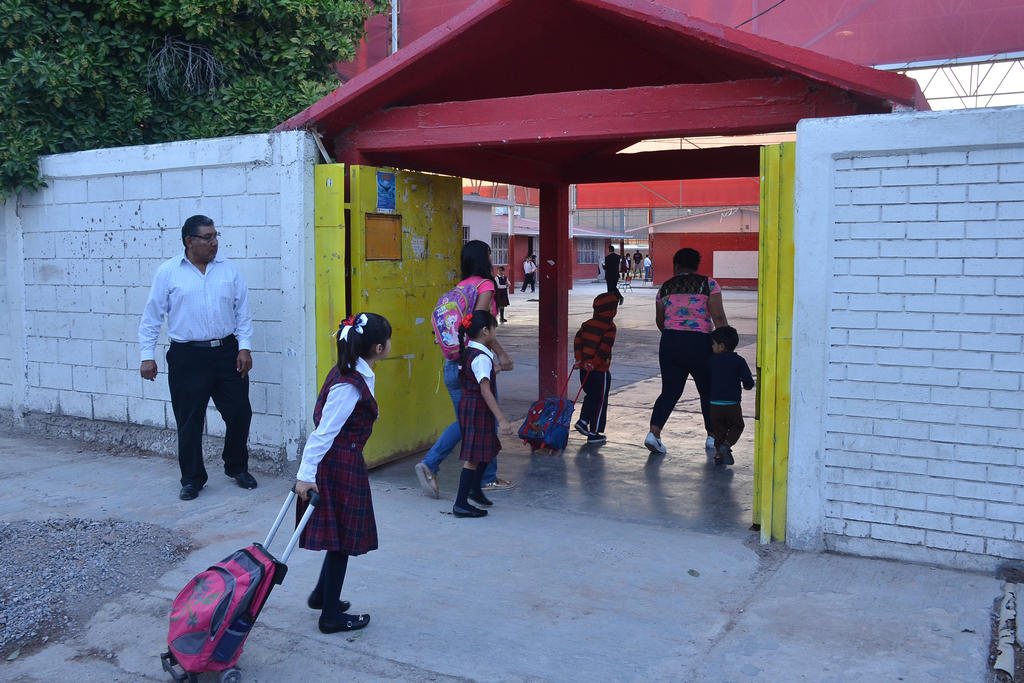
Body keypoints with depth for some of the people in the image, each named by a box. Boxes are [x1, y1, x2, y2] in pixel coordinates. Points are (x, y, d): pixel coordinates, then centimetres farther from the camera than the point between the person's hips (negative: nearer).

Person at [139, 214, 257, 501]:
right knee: (189, 421, 4)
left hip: (226, 352, 2)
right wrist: (147, 356, -2)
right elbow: (152, 316, 2)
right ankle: (192, 479, 20)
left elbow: (242, 311, 10)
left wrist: (244, 346, 1)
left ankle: (237, 468, 28)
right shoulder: (168, 272, 0)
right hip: (187, 356, -2)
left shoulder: (228, 269, 7)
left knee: (239, 413, 6)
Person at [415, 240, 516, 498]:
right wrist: (501, 353, -16)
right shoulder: (485, 285, -9)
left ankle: (429, 464, 3)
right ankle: (488, 478, 19)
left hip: (453, 363, 7)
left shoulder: (460, 286, 12)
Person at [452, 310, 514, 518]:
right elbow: (485, 391, -28)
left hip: (468, 404, 10)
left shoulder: (468, 352, 9)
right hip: (477, 408, -10)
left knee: (488, 449, 23)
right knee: (473, 457, -4)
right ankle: (460, 504, 0)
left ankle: (475, 489, 37)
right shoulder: (482, 358, -20)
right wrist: (502, 420, -32)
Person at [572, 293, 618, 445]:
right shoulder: (609, 327, -11)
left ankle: (583, 421, 13)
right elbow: (604, 349, -19)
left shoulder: (586, 324, 9)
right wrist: (594, 363, -15)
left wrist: (579, 359, 2)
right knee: (600, 401, 5)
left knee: (590, 395, 25)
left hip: (584, 369, 6)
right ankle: (593, 433, 8)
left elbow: (577, 341, 4)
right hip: (599, 371, -6)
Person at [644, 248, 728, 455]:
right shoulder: (708, 284, -1)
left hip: (670, 342, 3)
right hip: (699, 343, -3)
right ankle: (712, 436, 25)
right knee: (708, 391, 14)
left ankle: (654, 432, -9)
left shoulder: (665, 287, 9)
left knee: (670, 391, 7)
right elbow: (718, 317, -11)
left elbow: (659, 320, 17)